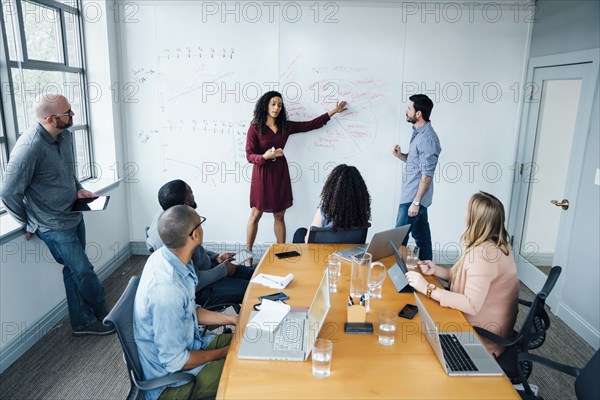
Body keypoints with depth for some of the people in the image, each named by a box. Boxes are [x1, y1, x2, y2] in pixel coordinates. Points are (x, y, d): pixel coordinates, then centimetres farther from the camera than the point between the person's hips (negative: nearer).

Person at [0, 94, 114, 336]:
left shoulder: (65, 135, -1)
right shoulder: (29, 147, -26)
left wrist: (78, 189, 2)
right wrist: (29, 224, -5)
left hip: (73, 215, 7)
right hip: (54, 225, -7)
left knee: (74, 271, 16)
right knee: (84, 272, 3)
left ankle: (82, 322, 29)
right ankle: (104, 316, 25)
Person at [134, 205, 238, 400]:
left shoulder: (166, 256, -10)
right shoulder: (167, 290, -36)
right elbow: (174, 362, -25)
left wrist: (230, 319, 1)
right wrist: (223, 353, -12)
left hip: (182, 344, 8)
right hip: (168, 380, -7)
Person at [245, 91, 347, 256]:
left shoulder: (285, 126, 6)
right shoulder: (255, 128, -7)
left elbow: (310, 125, 10)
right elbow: (249, 156, -9)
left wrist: (334, 111, 12)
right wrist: (265, 156, -29)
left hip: (280, 174, 4)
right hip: (262, 174, -4)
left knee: (279, 215, 9)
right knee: (256, 214, 3)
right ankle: (248, 252, 16)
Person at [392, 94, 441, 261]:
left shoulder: (427, 139, -20)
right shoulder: (418, 132, 9)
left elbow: (427, 175, -21)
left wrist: (415, 202, -21)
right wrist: (401, 155, 0)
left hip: (413, 197, -9)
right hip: (412, 195, 9)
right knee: (420, 233, 18)